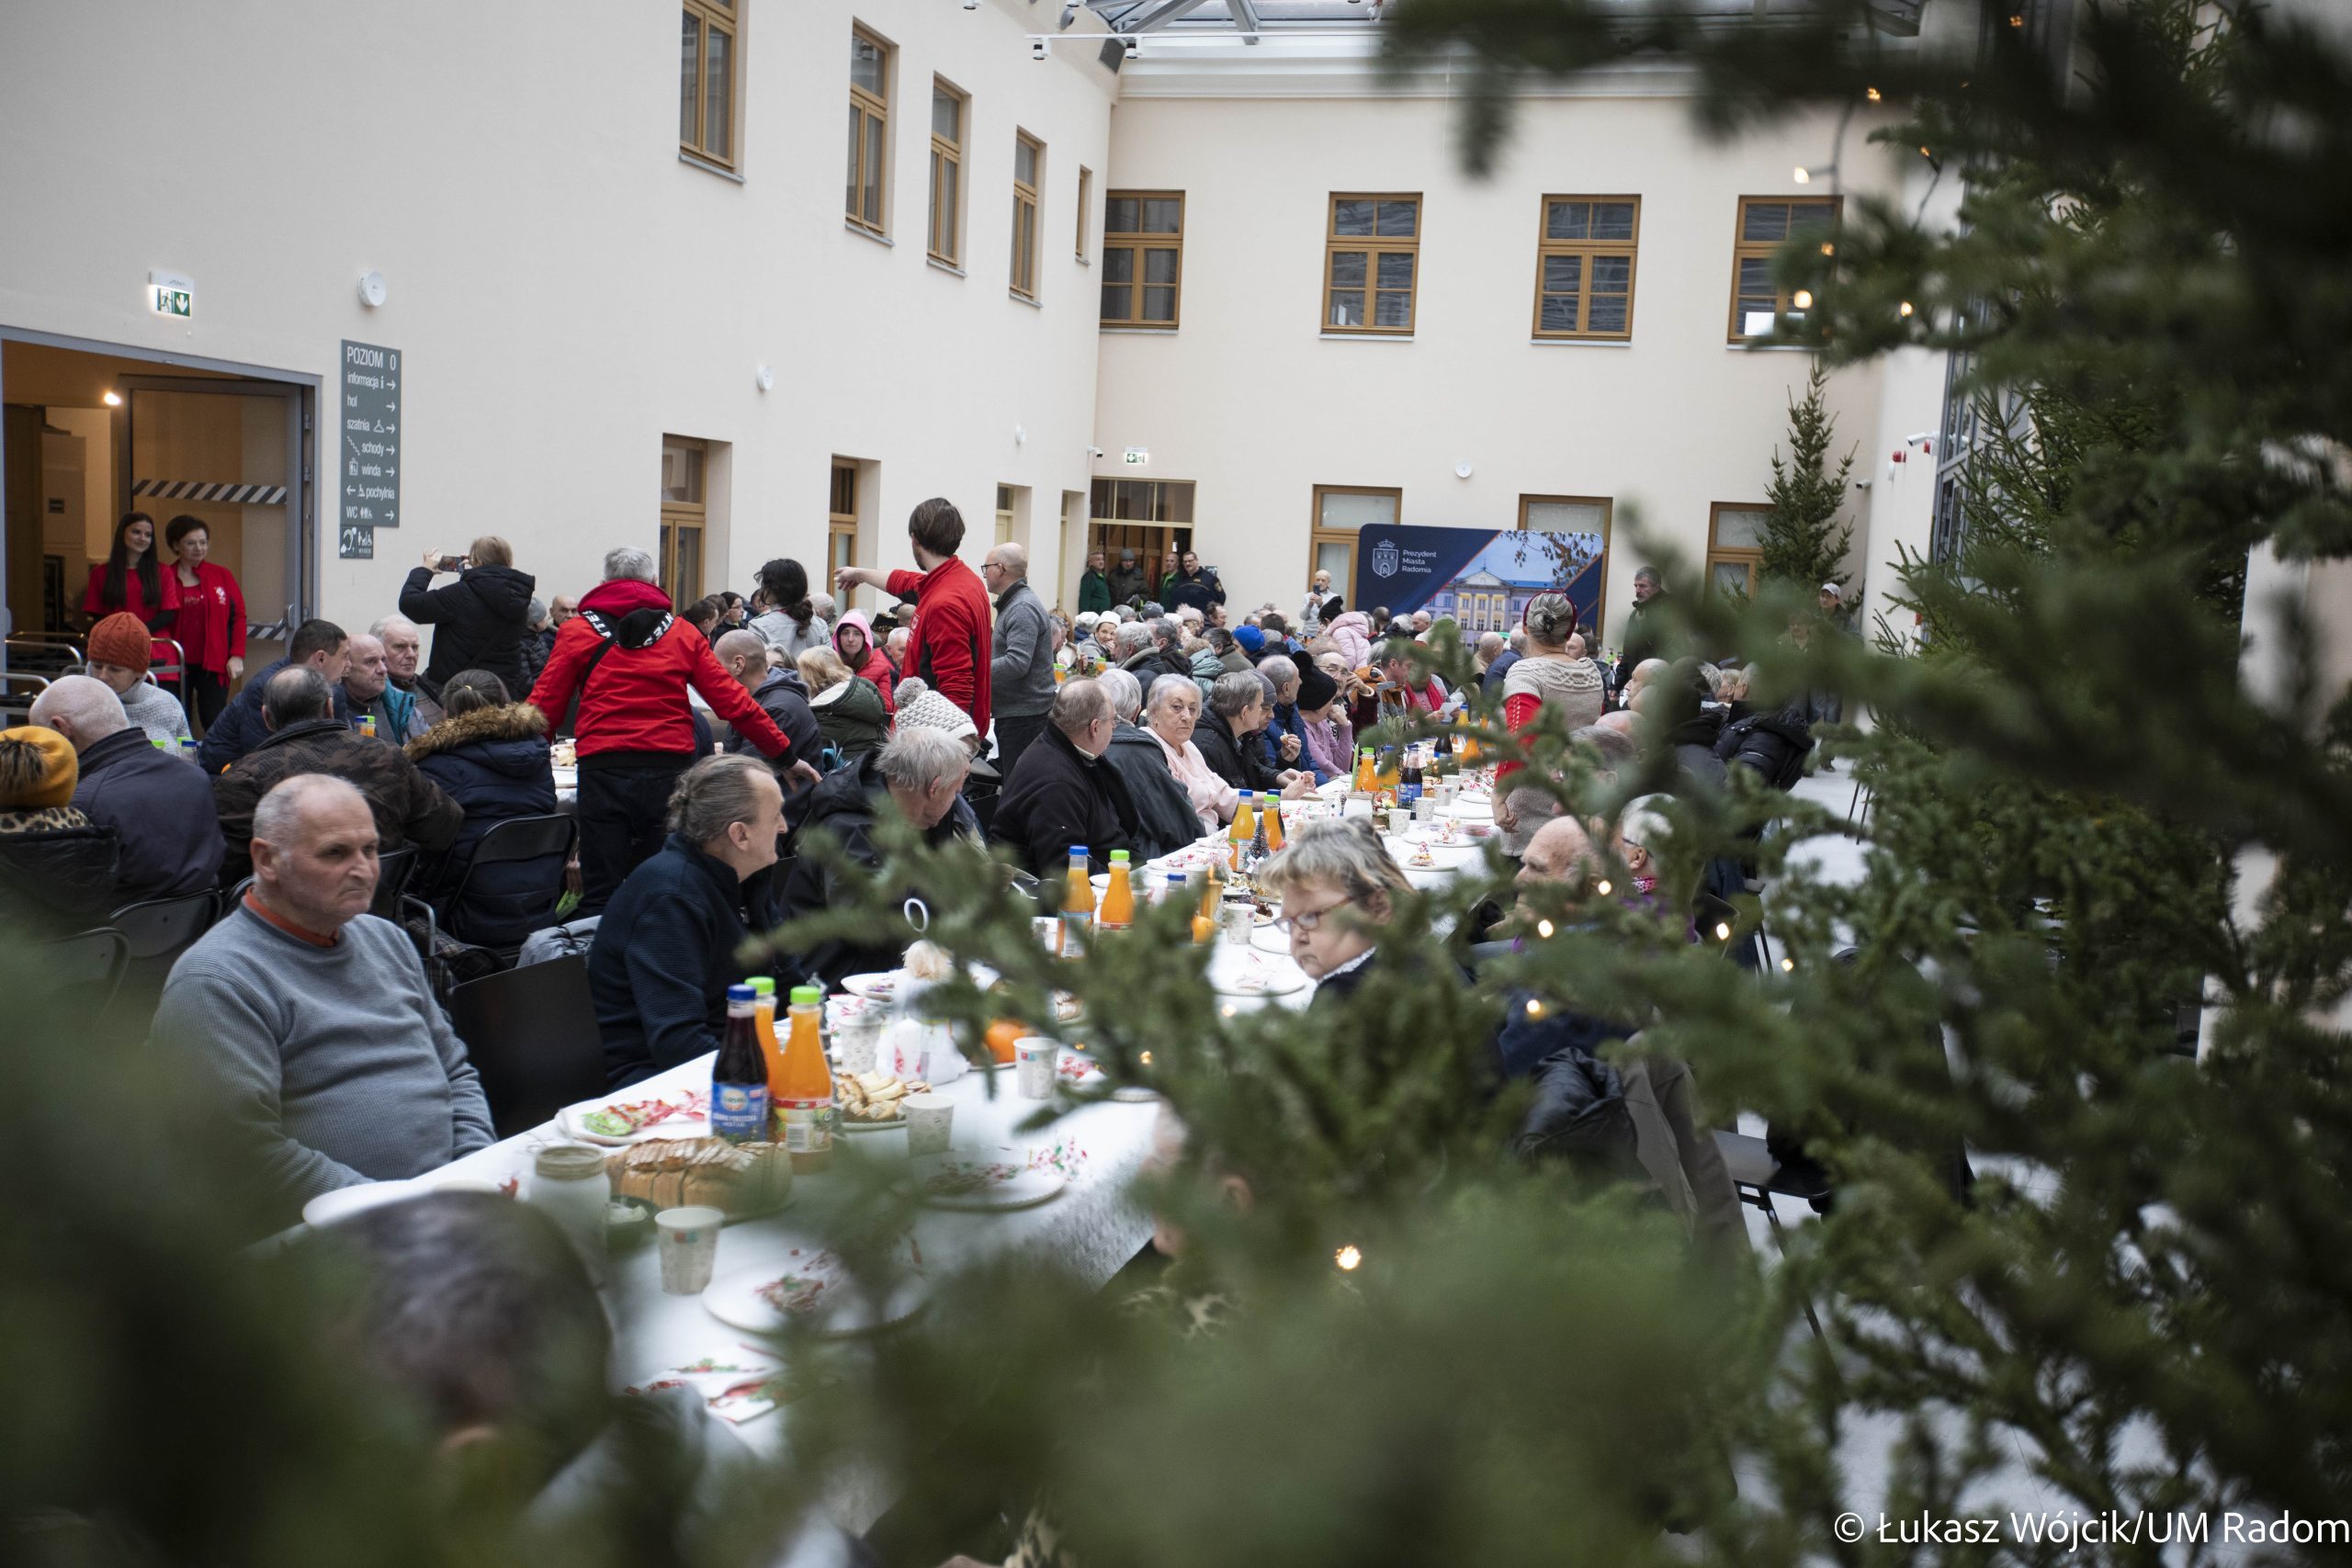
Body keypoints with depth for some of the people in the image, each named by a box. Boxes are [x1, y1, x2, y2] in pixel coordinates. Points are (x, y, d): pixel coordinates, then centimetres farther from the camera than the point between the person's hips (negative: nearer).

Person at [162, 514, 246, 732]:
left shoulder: (222, 576, 8)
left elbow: (239, 616, 7)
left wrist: (237, 655, -2)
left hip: (214, 664, 0)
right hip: (175, 665, 0)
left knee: (215, 723, -5)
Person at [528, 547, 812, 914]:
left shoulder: (578, 631, 7)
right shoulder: (682, 633, 9)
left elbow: (544, 706, 3)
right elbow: (733, 701, 6)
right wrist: (788, 754, 11)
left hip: (604, 773, -1)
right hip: (669, 772, 1)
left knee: (601, 896, 3)